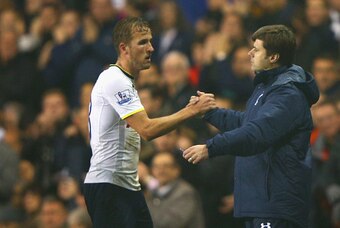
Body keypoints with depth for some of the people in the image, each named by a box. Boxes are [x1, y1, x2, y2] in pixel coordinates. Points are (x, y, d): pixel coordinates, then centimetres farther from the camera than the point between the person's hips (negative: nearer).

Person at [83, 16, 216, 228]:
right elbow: (147, 129, -23)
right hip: (107, 185, -10)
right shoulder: (114, 80, -15)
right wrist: (192, 110, -22)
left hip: (128, 185, 10)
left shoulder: (125, 82, 18)